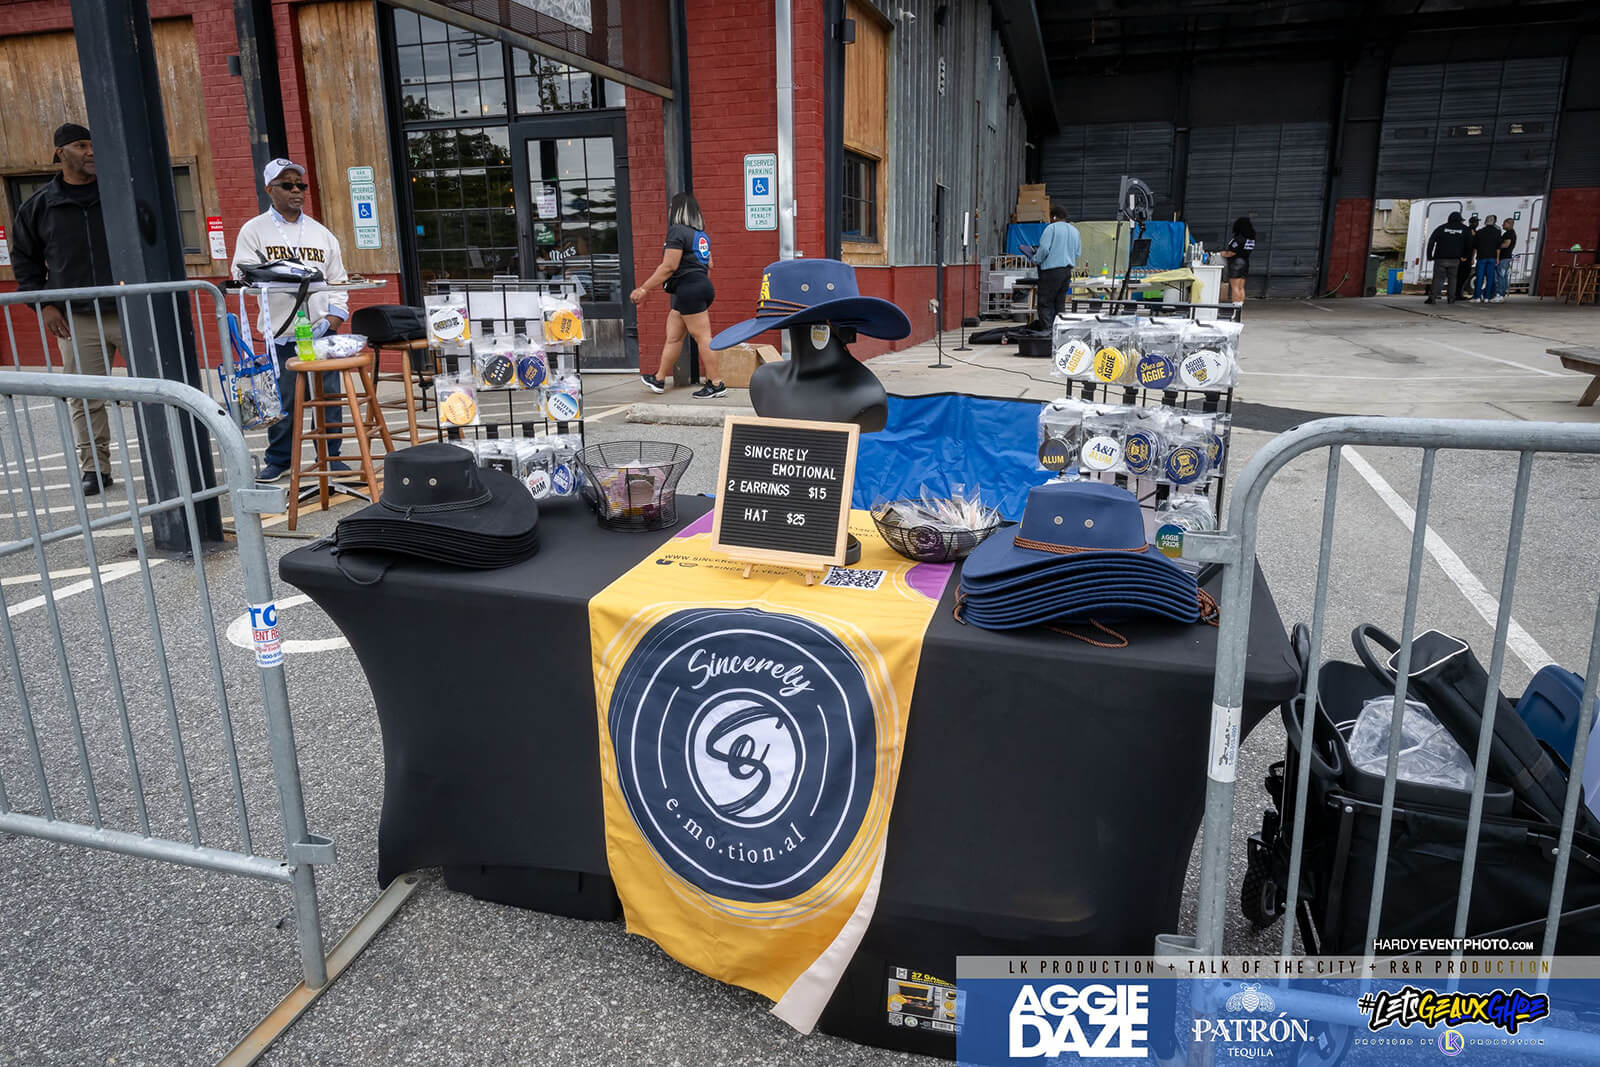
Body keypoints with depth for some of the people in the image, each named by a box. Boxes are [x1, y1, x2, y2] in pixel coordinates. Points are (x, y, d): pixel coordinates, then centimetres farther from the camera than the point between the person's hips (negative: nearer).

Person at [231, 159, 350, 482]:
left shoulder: (321, 233, 15)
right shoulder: (254, 231, 7)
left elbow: (338, 280, 14)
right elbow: (244, 275, -3)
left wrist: (334, 318, -1)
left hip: (321, 330, 2)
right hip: (280, 332, -2)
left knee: (329, 395, 2)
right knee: (281, 399, 0)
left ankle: (330, 456, 15)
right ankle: (278, 459, 14)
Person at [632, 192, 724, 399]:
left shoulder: (677, 231, -12)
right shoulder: (701, 234, 15)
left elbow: (669, 267, -17)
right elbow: (709, 265, 20)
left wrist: (643, 289, -13)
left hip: (689, 289, -10)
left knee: (702, 337, -6)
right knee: (673, 336, 16)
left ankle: (716, 385, -3)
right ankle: (659, 380, 25)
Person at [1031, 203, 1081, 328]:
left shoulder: (1051, 228, -7)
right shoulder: (1075, 231, 14)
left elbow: (1044, 249, -15)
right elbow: (1078, 253, 16)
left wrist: (1036, 261, 0)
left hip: (1051, 270, -7)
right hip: (1068, 271, 7)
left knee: (1045, 303, -4)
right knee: (1060, 303, 13)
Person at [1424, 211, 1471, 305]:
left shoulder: (1441, 227, 3)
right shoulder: (1464, 229, 7)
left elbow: (1431, 241, -3)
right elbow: (1469, 244, 8)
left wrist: (1429, 255, 0)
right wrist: (1464, 256, 18)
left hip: (1441, 259, -1)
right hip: (1455, 260, 1)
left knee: (1437, 278, -2)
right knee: (1452, 278, 11)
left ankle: (1432, 297, -14)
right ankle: (1451, 298, 7)